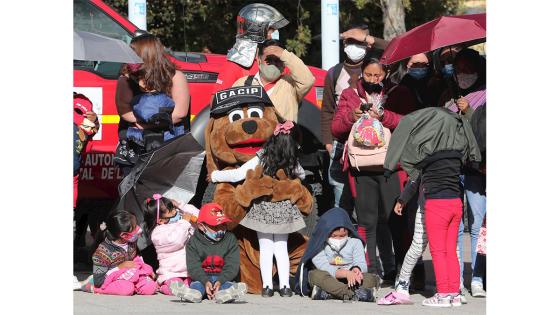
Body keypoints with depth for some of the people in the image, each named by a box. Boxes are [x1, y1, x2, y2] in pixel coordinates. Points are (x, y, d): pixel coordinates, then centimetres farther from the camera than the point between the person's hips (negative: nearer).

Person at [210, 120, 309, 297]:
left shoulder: (260, 160, -16)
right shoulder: (293, 165, -9)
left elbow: (237, 175, -17)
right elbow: (302, 175, 13)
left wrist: (214, 175, -5)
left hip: (263, 210, -2)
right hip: (284, 210, 2)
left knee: (265, 248, 6)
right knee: (282, 247, 12)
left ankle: (267, 286, 2)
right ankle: (285, 286, 7)